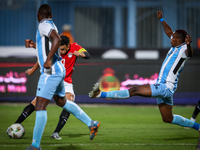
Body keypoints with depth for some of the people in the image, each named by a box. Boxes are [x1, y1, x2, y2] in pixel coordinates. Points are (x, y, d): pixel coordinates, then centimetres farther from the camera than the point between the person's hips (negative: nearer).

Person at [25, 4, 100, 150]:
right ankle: (91, 123, 31)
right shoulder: (51, 26, 17)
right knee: (62, 102, 25)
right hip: (57, 71, 10)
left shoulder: (44, 25, -10)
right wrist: (35, 45, 31)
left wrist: (48, 60, -30)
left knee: (40, 106, -12)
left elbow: (57, 39, -28)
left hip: (51, 72, -10)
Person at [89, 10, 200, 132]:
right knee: (168, 119, 18)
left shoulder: (184, 49, -11)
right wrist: (161, 19, 40)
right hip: (162, 87, 10)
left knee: (134, 90, -19)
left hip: (165, 87, -10)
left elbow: (190, 53, -35)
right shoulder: (175, 47, 14)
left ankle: (102, 94, -24)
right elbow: (169, 32, 31)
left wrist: (189, 44, -55)